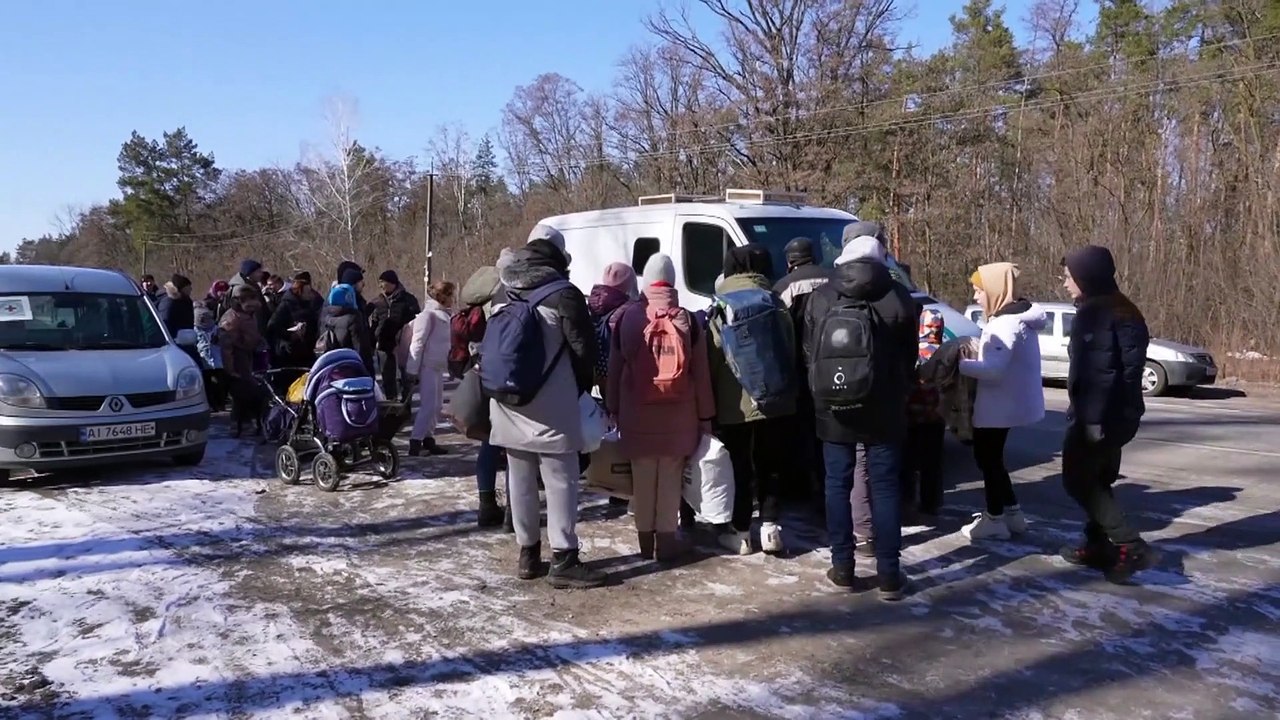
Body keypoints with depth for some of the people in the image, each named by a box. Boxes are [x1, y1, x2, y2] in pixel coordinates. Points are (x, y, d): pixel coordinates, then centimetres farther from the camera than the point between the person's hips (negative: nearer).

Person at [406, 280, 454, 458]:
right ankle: (415, 441, -10)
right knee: (428, 405, -12)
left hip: (438, 366, 9)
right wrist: (412, 368, -19)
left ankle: (428, 438, 19)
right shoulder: (429, 313, -13)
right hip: (427, 365, -9)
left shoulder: (442, 314, 15)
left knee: (437, 404, 11)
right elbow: (418, 341, -16)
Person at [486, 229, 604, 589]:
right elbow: (584, 350, -8)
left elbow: (488, 348, 12)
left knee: (520, 480, 13)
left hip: (509, 404, 6)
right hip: (550, 406, -6)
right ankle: (563, 560, -1)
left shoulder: (504, 295, 9)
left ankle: (528, 552, 20)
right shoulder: (563, 294, -10)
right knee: (561, 480, -1)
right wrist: (578, 389, 8)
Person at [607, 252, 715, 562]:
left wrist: (613, 408, 12)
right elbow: (701, 374, -1)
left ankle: (645, 539, 19)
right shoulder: (687, 320, -3)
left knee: (642, 479, 11)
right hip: (678, 415, -1)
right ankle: (666, 540, 11)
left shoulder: (626, 317, -1)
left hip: (636, 413, 1)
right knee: (670, 480, 7)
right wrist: (705, 415, 6)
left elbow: (614, 368, 4)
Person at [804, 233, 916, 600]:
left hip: (832, 408, 1)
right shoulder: (898, 298, -4)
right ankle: (889, 574, 7)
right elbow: (908, 358, 3)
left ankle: (842, 568, 14)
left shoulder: (819, 298, 1)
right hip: (882, 410, -1)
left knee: (838, 485, 9)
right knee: (885, 487, 4)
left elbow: (808, 354, 7)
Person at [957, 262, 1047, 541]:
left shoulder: (1007, 323, -22)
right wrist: (969, 357, 2)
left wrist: (957, 364, -22)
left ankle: (994, 519, 14)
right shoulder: (1018, 316, 11)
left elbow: (994, 369, -29)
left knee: (987, 459, 4)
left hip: (1000, 405, -10)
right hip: (1007, 402, 10)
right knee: (991, 457, 20)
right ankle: (1012, 513, 28)